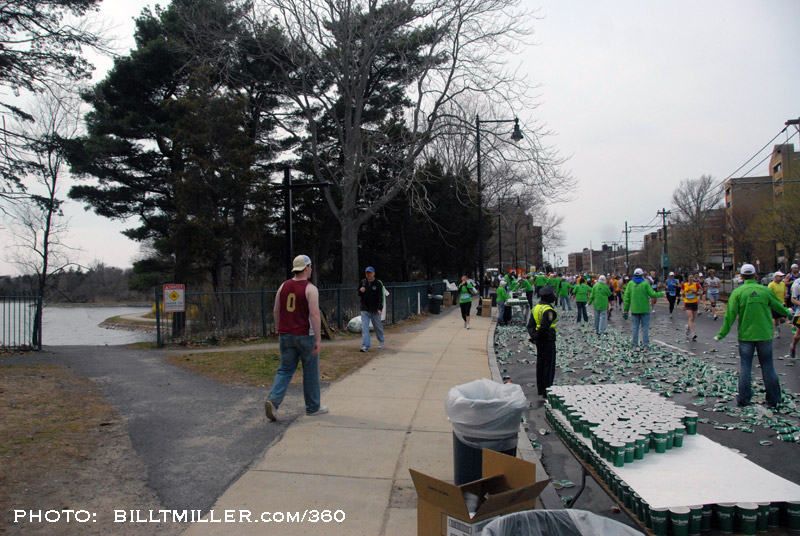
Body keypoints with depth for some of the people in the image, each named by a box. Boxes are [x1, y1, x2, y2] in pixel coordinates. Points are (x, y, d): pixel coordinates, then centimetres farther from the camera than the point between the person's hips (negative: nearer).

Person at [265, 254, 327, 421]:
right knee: (311, 372, 9)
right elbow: (315, 314, -19)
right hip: (306, 335, -5)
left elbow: (276, 311, 9)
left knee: (285, 370, 10)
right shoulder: (310, 289, -11)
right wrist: (318, 339, -18)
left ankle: (273, 400, -11)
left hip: (286, 335, 5)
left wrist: (280, 331, 20)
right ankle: (313, 407, 19)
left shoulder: (283, 286, 6)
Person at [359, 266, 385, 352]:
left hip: (375, 310, -2)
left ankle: (381, 341, 37)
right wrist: (360, 291, -8)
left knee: (378, 327, 12)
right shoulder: (363, 282, 7)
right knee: (364, 328, -7)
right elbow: (358, 294, 17)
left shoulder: (378, 284, -6)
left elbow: (380, 297, -12)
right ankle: (365, 346, -8)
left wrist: (380, 308, -25)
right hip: (364, 310, 2)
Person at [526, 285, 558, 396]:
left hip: (539, 340, 9)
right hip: (548, 340, -9)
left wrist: (533, 335, -6)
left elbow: (530, 324, 5)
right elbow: (544, 327, -27)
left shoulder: (536, 308, 8)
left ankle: (540, 389, 23)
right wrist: (536, 337, -15)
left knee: (540, 363, 15)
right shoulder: (548, 310, -20)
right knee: (549, 365, 0)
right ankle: (547, 391, 4)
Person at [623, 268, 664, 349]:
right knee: (645, 327, 2)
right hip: (644, 309, -3)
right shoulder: (645, 283, -8)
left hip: (634, 309, 3)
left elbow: (627, 297, 1)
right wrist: (662, 293, 10)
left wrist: (626, 310, 5)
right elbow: (652, 294, -9)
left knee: (635, 327, 9)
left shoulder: (630, 284, 1)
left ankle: (635, 344, 11)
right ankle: (646, 345, 1)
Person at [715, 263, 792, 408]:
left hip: (745, 335, -1)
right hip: (765, 334, 1)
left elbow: (730, 315, -10)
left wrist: (721, 334, -4)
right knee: (767, 366, 10)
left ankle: (743, 399, 10)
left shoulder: (737, 292, -7)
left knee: (745, 367, 7)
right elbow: (779, 307, 12)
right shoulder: (765, 290, -2)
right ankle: (773, 399, 16)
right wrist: (788, 313, 35)